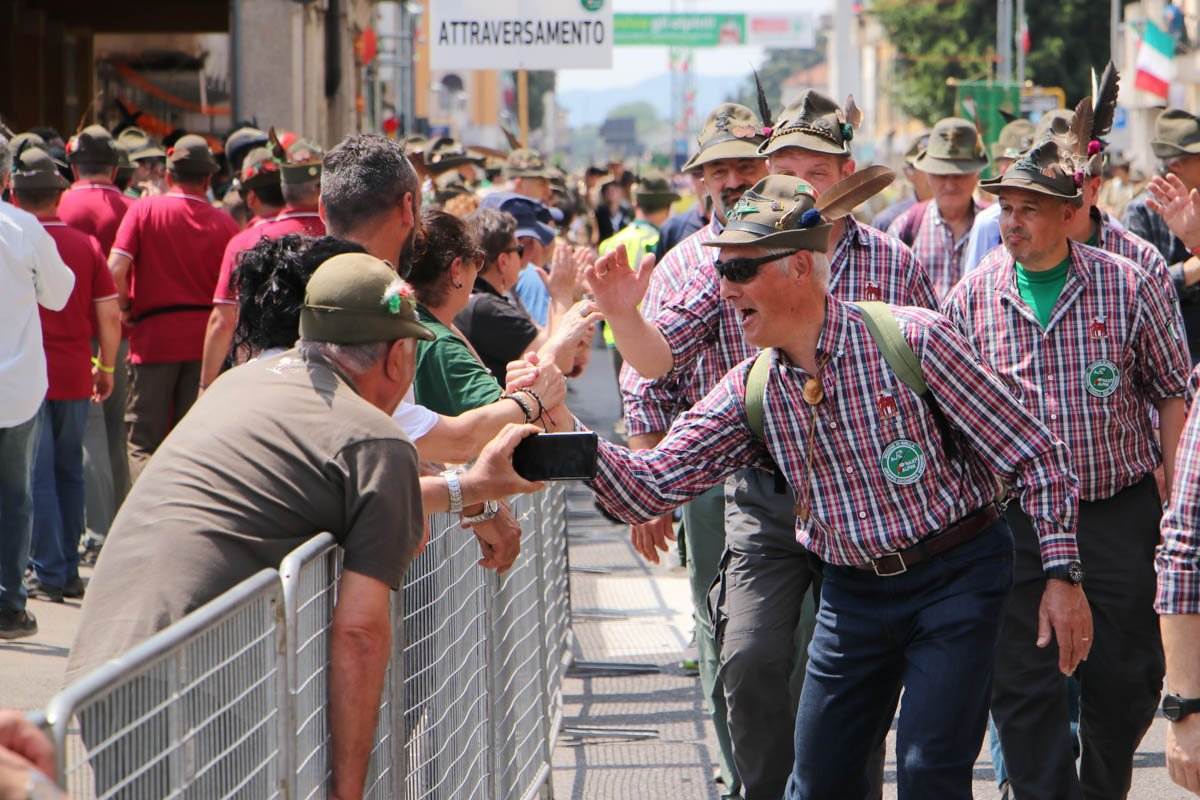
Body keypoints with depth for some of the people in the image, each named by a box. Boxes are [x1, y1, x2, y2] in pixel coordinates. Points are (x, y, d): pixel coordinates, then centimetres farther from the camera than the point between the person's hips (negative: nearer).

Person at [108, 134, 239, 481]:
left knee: (143, 442, 3)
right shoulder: (224, 224, -1)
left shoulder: (144, 210, -5)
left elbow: (115, 269, -13)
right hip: (206, 341, 2)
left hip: (153, 338, -2)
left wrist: (124, 308, 3)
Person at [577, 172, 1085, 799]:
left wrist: (1061, 573, -15)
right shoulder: (750, 392, 0)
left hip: (953, 580, -5)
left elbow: (1034, 454, -11)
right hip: (851, 593, 5)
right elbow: (646, 488, -3)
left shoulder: (912, 338, -15)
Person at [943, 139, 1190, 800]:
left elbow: (1173, 392, 5)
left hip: (1118, 511, 0)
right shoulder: (970, 298, 0)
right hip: (1012, 516, 1)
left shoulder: (1126, 286, -3)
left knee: (1126, 672, 6)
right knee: (1023, 679, 1)